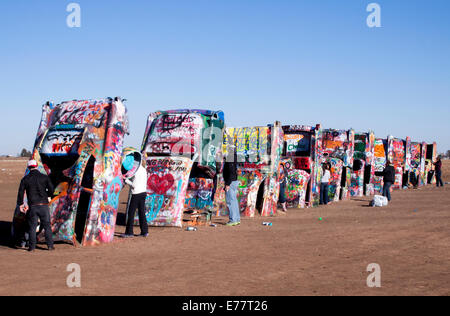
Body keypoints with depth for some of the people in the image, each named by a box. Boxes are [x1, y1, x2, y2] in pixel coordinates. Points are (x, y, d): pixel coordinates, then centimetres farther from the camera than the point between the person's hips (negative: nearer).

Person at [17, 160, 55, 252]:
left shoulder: (25, 179, 2)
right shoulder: (44, 177, 0)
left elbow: (21, 192, 1)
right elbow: (51, 189, -3)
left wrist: (20, 204, 11)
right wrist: (48, 196, 17)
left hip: (32, 206, 0)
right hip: (44, 205, 0)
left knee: (32, 227, 7)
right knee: (47, 225, 9)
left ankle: (32, 247, 7)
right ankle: (50, 245, 8)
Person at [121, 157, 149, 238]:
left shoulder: (136, 171, -15)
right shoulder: (144, 170, 10)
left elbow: (134, 185, -18)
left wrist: (126, 180, -6)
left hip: (136, 194, -8)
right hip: (143, 192, 8)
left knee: (131, 213, -1)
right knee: (141, 212, 11)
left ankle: (129, 232, 1)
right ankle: (144, 232, 12)